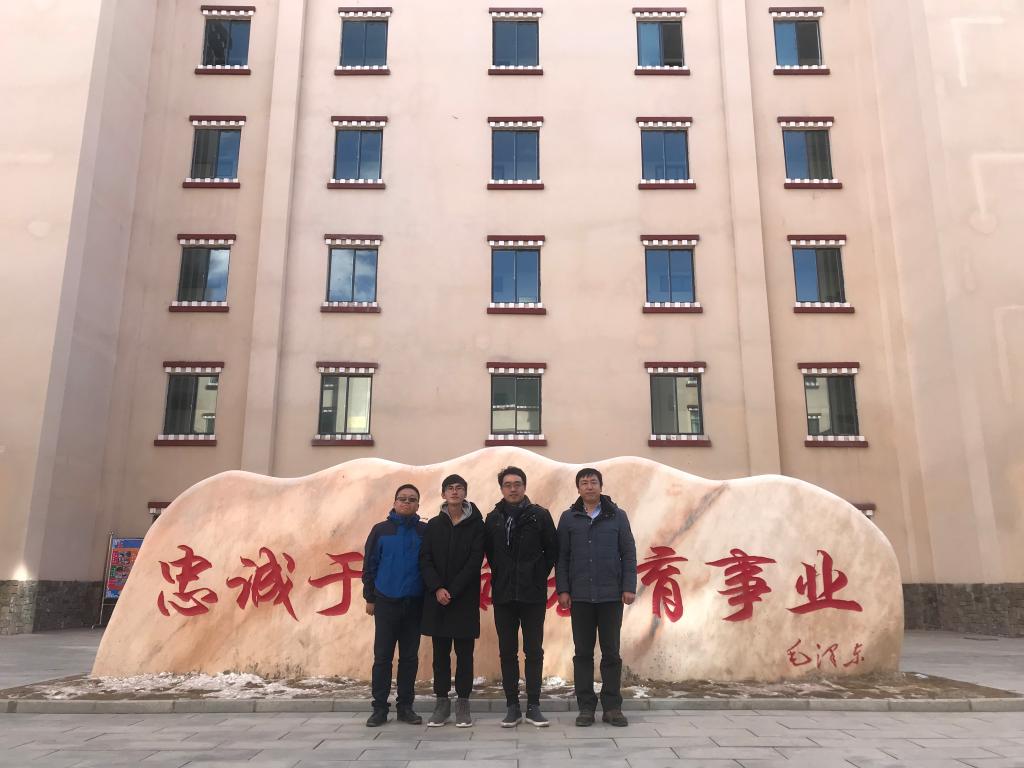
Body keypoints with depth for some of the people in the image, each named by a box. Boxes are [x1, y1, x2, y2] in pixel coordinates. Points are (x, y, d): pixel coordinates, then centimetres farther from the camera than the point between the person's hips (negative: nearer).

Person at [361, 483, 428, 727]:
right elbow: (369, 565, 2)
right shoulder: (381, 530, 1)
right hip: (386, 602, -1)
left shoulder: (425, 531, 3)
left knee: (410, 657, 7)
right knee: (382, 656, 3)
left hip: (415, 604, 1)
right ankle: (380, 707, 12)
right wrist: (369, 597, 1)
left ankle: (405, 706, 17)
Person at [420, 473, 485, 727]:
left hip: (465, 599, -2)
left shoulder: (476, 525, -1)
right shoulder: (433, 525, 7)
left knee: (464, 652, 3)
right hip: (437, 598, 2)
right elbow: (425, 559, 2)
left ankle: (463, 703, 12)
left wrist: (453, 591, -14)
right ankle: (442, 702, 16)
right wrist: (437, 588, -13)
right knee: (440, 652, 7)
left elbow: (474, 562, -8)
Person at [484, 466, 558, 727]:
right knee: (507, 652, 7)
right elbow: (488, 551, 13)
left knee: (534, 651, 4)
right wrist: (502, 575, 7)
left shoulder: (540, 515, -2)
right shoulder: (493, 518, 4)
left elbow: (552, 550, 3)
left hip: (533, 595, -2)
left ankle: (533, 706, 14)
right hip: (503, 595, 2)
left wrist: (539, 576, 1)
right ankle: (512, 707, 16)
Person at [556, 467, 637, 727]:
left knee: (611, 652, 5)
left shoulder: (617, 516, 5)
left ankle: (612, 707, 15)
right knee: (583, 653, 6)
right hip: (580, 596, 0)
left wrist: (629, 587, -3)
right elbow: (561, 557, 5)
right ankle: (586, 707, 14)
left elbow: (628, 554, 4)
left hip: (611, 596, 0)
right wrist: (562, 589, -2)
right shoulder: (568, 518, 5)